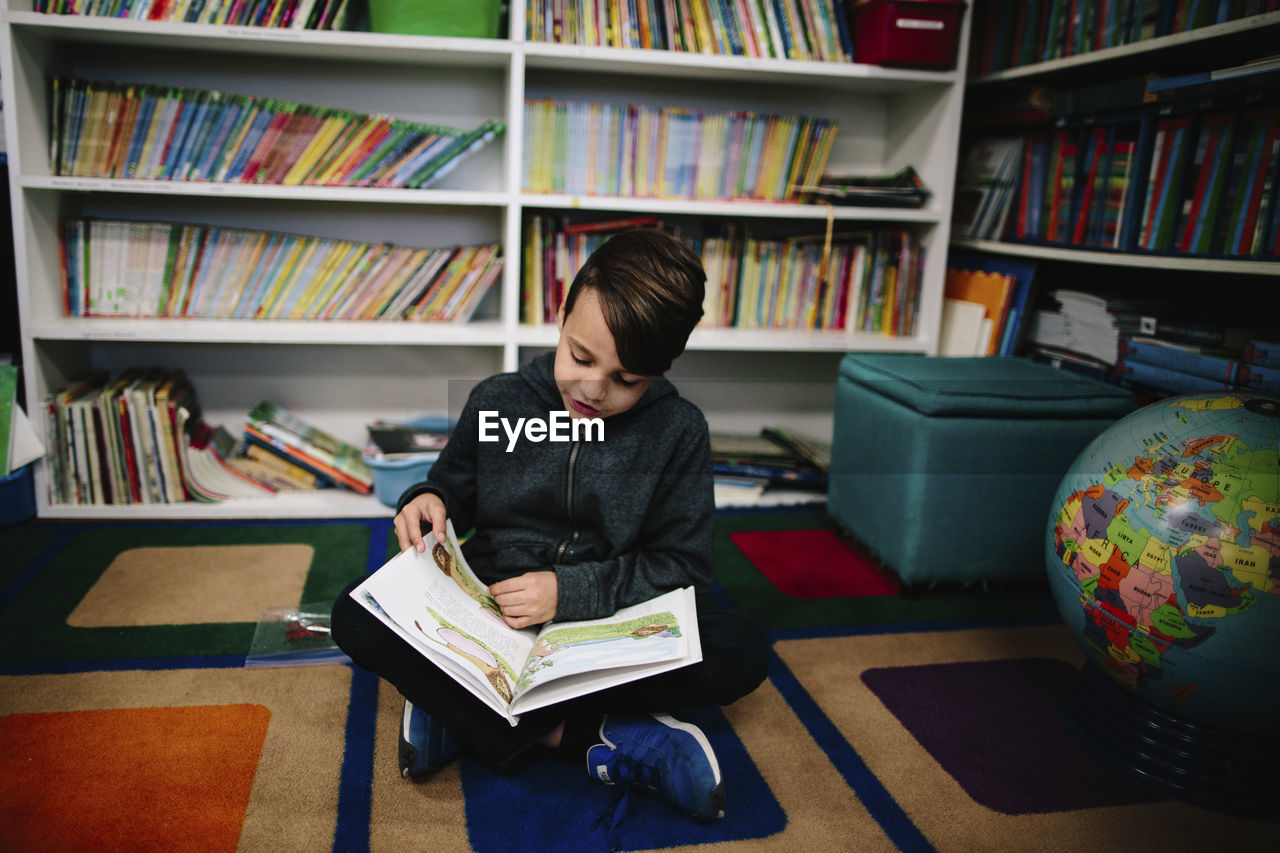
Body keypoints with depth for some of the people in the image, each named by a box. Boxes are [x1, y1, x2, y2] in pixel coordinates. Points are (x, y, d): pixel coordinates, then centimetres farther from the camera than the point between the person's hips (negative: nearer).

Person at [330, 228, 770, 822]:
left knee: (743, 651, -27)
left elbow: (682, 566, -8)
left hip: (610, 624, 0)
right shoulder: (497, 402, -3)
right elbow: (456, 493, 11)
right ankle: (580, 737, -27)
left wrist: (571, 591, -21)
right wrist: (430, 503, -14)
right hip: (486, 609, 1)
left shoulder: (679, 432, -7)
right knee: (356, 616, -23)